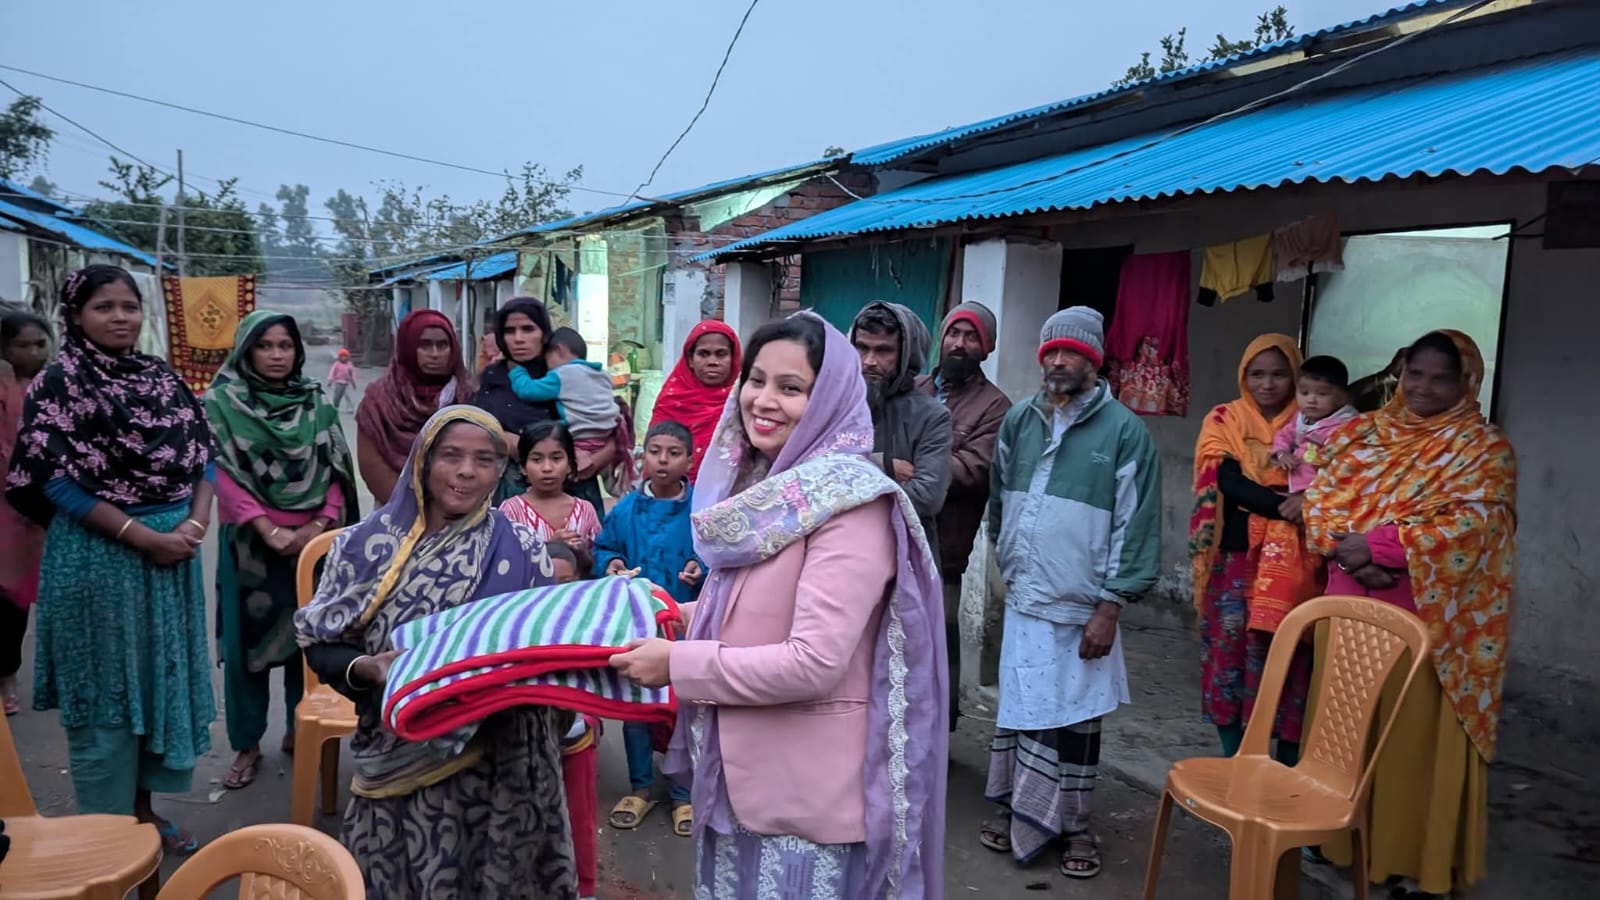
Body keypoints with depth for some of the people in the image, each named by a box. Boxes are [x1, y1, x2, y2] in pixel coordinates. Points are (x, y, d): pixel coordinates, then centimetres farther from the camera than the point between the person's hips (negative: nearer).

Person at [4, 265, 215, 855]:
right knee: (103, 687, 4)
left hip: (173, 550, 6)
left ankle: (144, 810, 29)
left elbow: (201, 455, 8)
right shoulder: (59, 382, -8)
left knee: (162, 676, 13)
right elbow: (54, 479, -13)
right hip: (97, 554, -5)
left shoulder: (162, 377, 9)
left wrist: (196, 523, -9)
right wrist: (142, 536, -17)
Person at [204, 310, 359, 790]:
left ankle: (300, 729, 23)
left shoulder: (316, 403, 7)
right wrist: (270, 531, -15)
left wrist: (321, 523, -9)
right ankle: (246, 744, 15)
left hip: (313, 537, 3)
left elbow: (335, 468, 5)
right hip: (250, 539, -2)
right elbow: (225, 475, -8)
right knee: (247, 638, 3)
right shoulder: (222, 403, -2)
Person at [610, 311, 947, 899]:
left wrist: (677, 664, -18)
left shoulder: (850, 502, -20)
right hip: (738, 769, 8)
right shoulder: (758, 485, 7)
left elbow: (814, 662, -26)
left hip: (808, 789, -8)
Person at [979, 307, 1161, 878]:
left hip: (1081, 609, -4)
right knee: (1016, 710, 12)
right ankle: (1015, 809, 28)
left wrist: (1109, 608, -11)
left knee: (1076, 719, 6)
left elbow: (1136, 526, -9)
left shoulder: (1123, 430, -8)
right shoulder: (1019, 421, 6)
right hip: (1023, 601, 4)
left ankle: (1074, 825, 22)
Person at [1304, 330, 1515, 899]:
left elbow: (1473, 525, -15)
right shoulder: (1363, 433, 10)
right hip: (1351, 605, 4)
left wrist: (1380, 543, -21)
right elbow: (1320, 499, 3)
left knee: (1417, 735, 2)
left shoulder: (1484, 449, -2)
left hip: (1428, 617, -4)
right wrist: (1348, 550, -16)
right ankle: (1342, 837, 28)